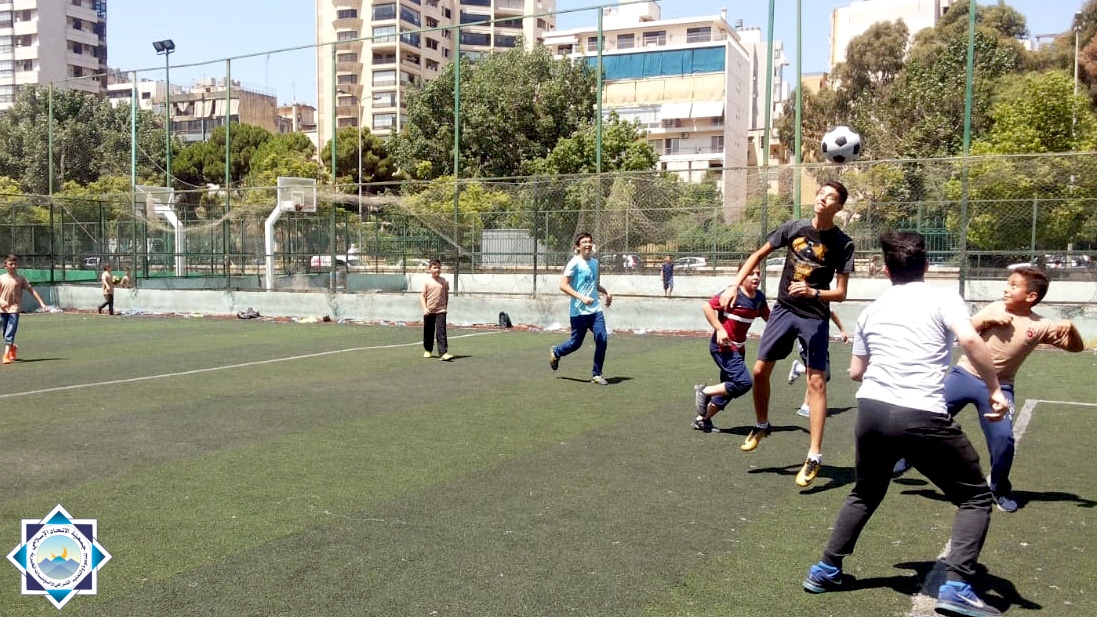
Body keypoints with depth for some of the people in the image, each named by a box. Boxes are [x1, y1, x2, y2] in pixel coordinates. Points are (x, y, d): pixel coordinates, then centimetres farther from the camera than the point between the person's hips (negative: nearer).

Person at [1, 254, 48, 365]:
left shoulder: (20, 278, 3)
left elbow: (31, 290, 3)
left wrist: (41, 302, -4)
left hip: (14, 309, -2)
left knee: (10, 333, -10)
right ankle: (13, 347, 37)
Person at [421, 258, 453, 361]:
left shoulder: (444, 282, 3)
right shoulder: (427, 282, -2)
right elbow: (422, 296, -2)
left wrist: (445, 306, 14)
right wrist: (424, 308, -13)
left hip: (440, 311, -1)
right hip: (429, 311, 1)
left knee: (441, 332, -12)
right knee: (428, 332, 13)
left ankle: (444, 353, -17)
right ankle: (427, 350, 33)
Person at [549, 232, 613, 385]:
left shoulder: (594, 262, 12)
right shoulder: (575, 263, -11)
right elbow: (563, 285, -17)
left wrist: (606, 292, 14)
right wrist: (581, 297, -25)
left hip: (595, 310, 6)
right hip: (579, 312, -6)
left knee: (602, 340, -7)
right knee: (576, 343, 5)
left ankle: (596, 374, 5)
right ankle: (555, 353, 37)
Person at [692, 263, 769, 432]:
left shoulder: (759, 297, 4)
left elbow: (768, 317, 18)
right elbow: (708, 307, -18)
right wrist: (719, 329, -22)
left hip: (738, 347, 8)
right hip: (723, 346, -8)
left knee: (729, 388, 12)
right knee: (744, 382, -18)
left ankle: (702, 419, 24)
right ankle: (704, 391, -1)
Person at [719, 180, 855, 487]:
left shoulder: (842, 244, -10)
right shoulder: (794, 228, -2)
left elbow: (840, 293, -10)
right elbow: (758, 255, 9)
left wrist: (813, 292, -28)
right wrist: (734, 286, 1)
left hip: (814, 317, -3)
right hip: (783, 309, 3)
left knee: (816, 381, -8)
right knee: (760, 371, 4)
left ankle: (814, 457, -3)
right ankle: (762, 425, 31)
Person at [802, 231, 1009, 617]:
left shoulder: (872, 310, 17)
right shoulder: (942, 298, 3)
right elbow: (970, 340, -15)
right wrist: (994, 389, -5)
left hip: (871, 411, 5)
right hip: (922, 418, -5)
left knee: (864, 494, 27)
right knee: (976, 497, 13)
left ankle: (826, 570, 29)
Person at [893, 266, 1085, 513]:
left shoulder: (1040, 326, -5)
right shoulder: (994, 309, 0)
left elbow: (1076, 347, 1)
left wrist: (1070, 326, -19)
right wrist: (987, 320, -15)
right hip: (964, 374, 1)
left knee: (1003, 437, -13)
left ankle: (1000, 489, 13)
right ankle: (905, 459, 23)